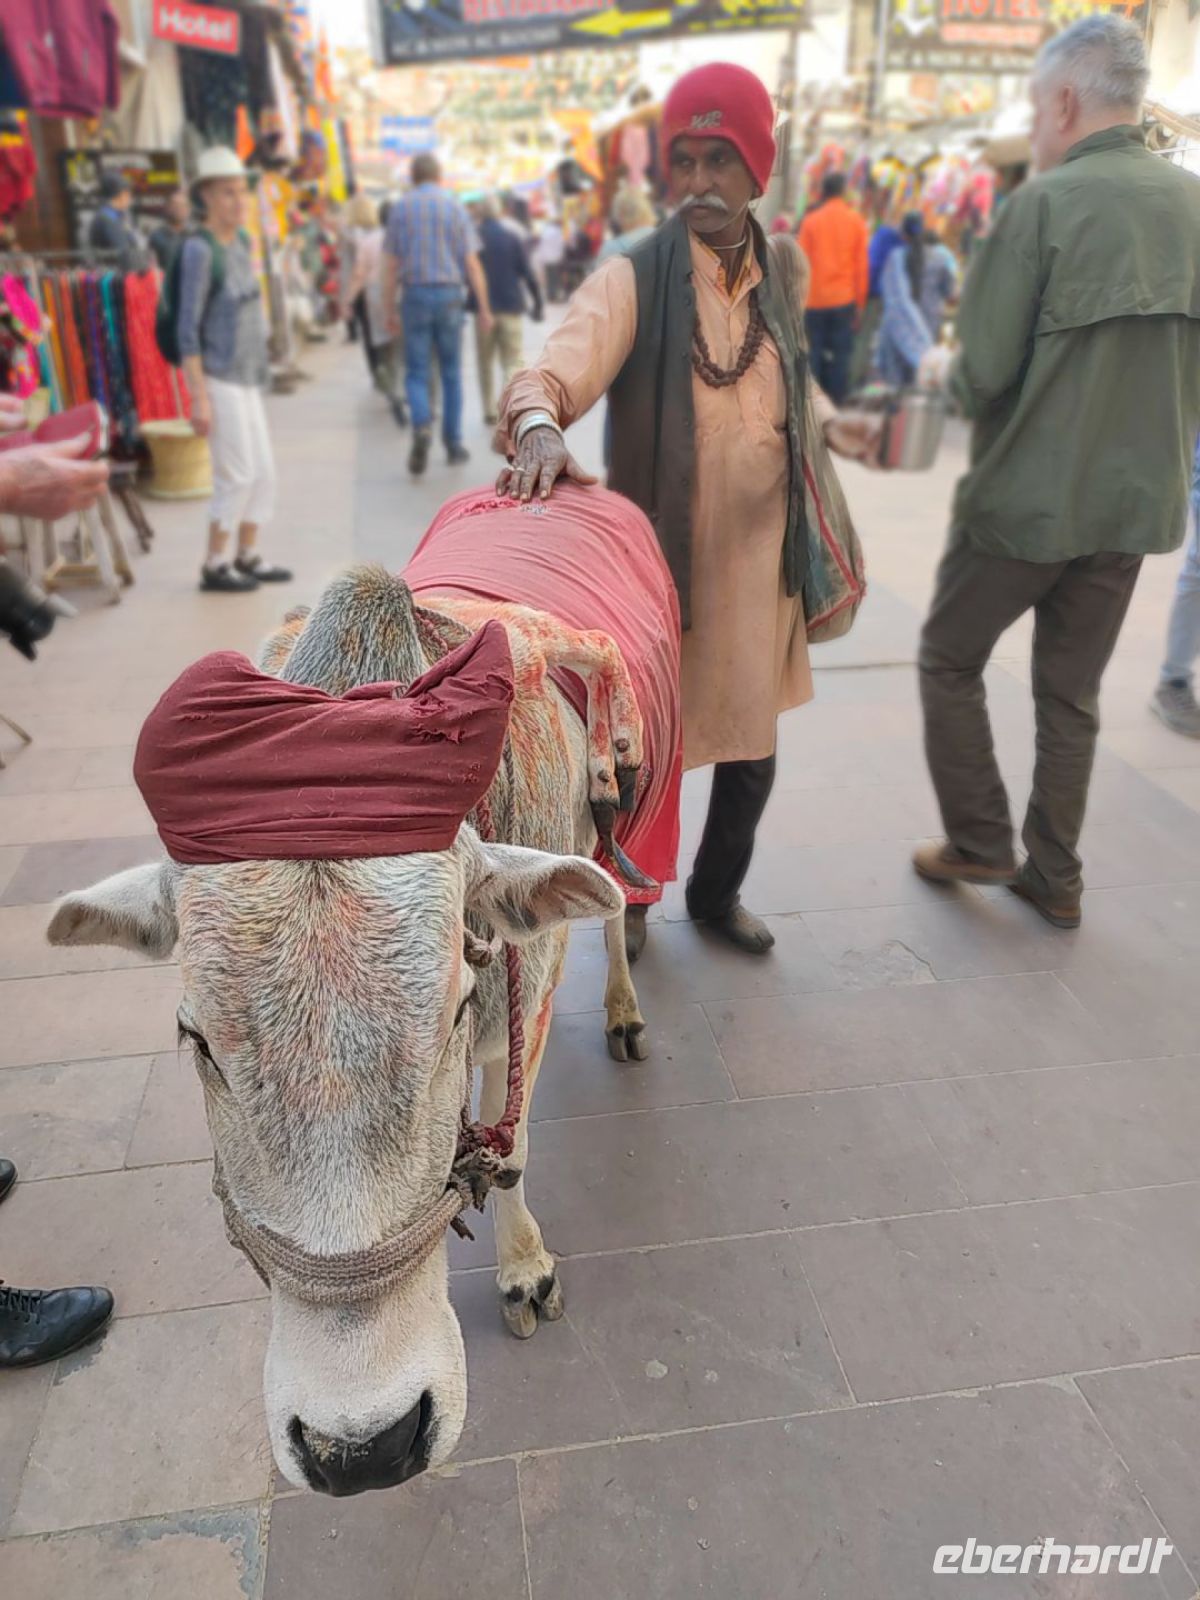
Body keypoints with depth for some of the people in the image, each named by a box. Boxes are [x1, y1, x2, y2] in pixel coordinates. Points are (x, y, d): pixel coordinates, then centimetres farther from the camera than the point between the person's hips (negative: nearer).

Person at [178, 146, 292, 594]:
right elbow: (188, 328, -15)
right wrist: (199, 397, -19)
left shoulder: (241, 240, 11)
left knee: (263, 471, 10)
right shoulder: (199, 248, -13)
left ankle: (247, 556, 22)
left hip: (248, 376, 8)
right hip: (219, 379, -8)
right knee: (237, 474, -6)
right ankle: (214, 565, 6)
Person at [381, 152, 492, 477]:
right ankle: (453, 443, 13)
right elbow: (472, 262, -2)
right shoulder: (454, 207, 3)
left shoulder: (400, 207, 5)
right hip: (449, 295, 0)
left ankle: (422, 426, -25)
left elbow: (390, 265, 3)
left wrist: (390, 310, 8)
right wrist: (484, 308, 1)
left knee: (416, 373, 3)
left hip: (415, 296, 0)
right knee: (451, 373, 11)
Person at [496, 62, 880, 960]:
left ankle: (718, 893, 36)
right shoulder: (634, 280, -8)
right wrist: (538, 423, -45)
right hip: (658, 551, -5)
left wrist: (826, 422, 3)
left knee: (752, 748, 12)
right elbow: (558, 370, -23)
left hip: (757, 555, 5)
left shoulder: (777, 279, 10)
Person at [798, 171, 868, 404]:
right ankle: (836, 400, 3)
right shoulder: (856, 221, 2)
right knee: (841, 351, 4)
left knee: (813, 350, 5)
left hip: (814, 298, -1)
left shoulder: (811, 220, -1)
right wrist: (860, 302, 9)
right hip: (844, 298, 1)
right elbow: (862, 265, 3)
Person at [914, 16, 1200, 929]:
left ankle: (978, 843, 17)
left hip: (1027, 493, -5)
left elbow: (982, 370, -14)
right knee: (1072, 693, 15)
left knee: (951, 659, 14)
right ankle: (1055, 877, 21)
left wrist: (962, 378, 6)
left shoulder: (1046, 202, -13)